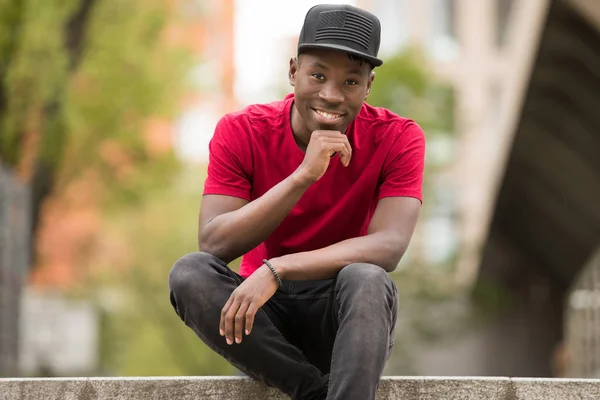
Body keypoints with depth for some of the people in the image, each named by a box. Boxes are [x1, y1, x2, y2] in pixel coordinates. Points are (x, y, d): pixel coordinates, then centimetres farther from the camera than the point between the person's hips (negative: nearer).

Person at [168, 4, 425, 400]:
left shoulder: (397, 139, -10)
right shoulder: (240, 132, -8)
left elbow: (389, 247, -24)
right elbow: (214, 245, -20)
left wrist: (276, 270, -34)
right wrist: (304, 175, -30)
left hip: (347, 317, -2)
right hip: (260, 318, 2)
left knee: (366, 279, -34)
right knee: (189, 273, -27)